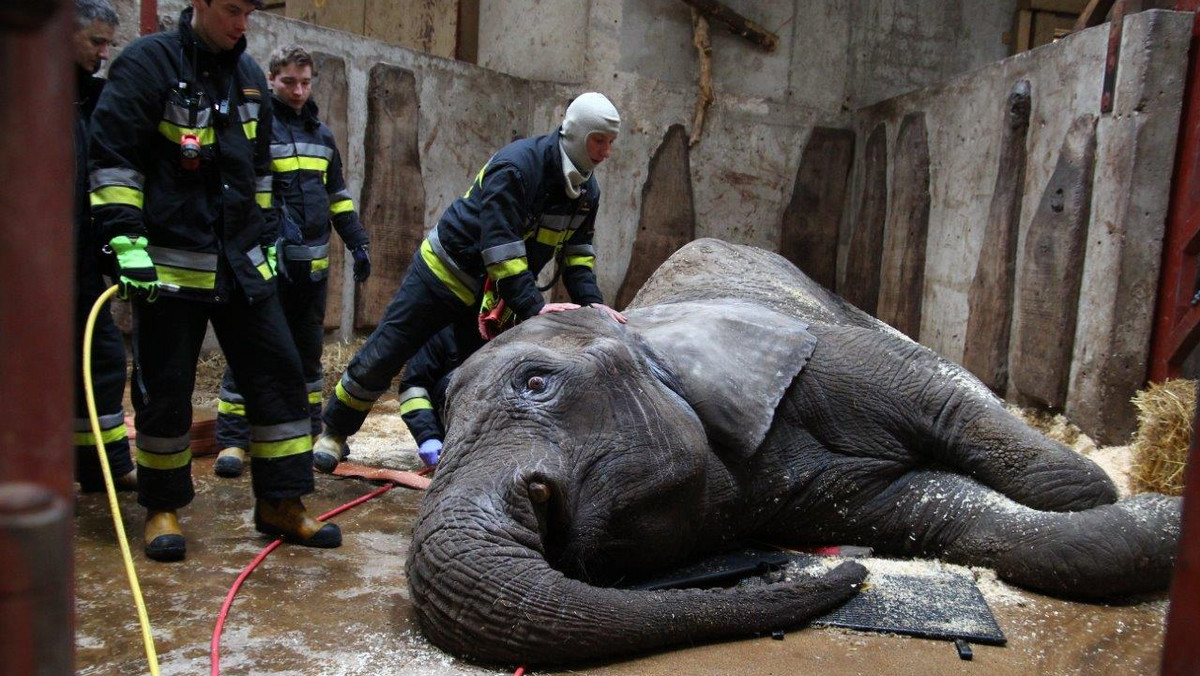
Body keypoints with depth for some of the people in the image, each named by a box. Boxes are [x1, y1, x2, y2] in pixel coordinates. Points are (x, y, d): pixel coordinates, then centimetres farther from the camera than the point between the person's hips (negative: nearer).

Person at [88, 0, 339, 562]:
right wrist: (125, 242, -19)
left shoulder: (247, 74, 14)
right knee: (165, 389, 3)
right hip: (169, 263, -6)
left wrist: (266, 238, 21)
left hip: (242, 262, 6)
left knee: (279, 374, 4)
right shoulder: (148, 63, -6)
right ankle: (162, 508, 21)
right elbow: (111, 157, -11)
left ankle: (280, 504, 15)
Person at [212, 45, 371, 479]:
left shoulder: (321, 134, 15)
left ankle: (311, 429, 25)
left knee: (308, 347, 14)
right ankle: (232, 440, 2)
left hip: (313, 263, 6)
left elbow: (337, 194, 21)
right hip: (266, 261, -6)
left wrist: (358, 243, 15)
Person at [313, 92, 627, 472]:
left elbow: (577, 253, 0)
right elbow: (500, 248, -32)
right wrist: (533, 307, -36)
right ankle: (334, 433, 19)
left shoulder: (586, 191, -3)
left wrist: (591, 301, -16)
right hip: (446, 270, -6)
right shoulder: (515, 167, -27)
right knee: (382, 355, 1)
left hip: (494, 294, 6)